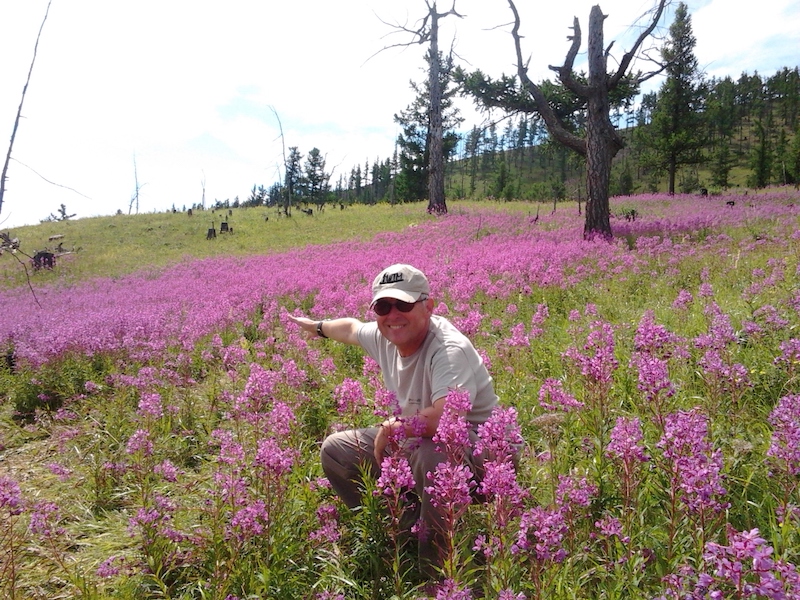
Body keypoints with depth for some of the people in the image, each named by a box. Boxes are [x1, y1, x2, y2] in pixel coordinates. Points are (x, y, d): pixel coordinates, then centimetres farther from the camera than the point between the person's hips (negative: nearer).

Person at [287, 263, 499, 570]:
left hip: (479, 452, -8)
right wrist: (317, 326, 39)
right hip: (416, 443, 9)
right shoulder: (385, 338, -5)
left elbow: (446, 418, -46)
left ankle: (437, 563, -16)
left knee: (434, 451, -42)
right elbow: (351, 328, 19)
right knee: (334, 450, 7)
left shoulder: (449, 349, -30)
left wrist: (391, 428, -27)